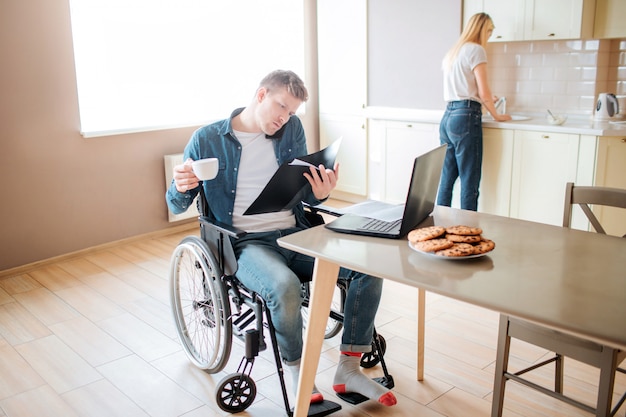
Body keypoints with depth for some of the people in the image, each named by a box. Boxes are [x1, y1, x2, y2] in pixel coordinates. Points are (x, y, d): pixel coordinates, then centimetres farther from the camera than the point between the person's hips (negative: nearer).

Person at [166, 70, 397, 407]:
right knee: (285, 287, -36)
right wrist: (181, 187, -20)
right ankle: (299, 376, -7)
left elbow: (304, 196, 12)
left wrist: (320, 192, -12)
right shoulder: (207, 140, 0)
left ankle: (348, 371, -3)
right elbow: (176, 206, 5)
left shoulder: (292, 129, 10)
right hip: (246, 244, -4)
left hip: (294, 234, 5)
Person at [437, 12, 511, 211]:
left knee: (446, 179, 10)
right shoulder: (476, 50, -3)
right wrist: (496, 116, 6)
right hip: (466, 118, -8)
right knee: (469, 183, -5)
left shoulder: (451, 53, 21)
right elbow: (484, 93, -8)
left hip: (447, 117, 8)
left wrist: (483, 100, 34)